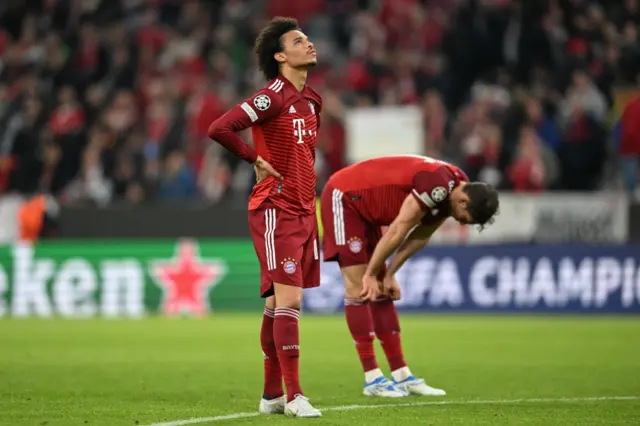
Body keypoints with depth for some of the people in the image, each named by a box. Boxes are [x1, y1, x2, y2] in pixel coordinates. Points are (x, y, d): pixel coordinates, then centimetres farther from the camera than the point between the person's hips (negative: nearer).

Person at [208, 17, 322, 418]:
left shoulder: (311, 100, 13)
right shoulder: (273, 97, -13)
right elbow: (219, 128, -22)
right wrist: (256, 160, -11)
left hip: (303, 211, 8)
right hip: (276, 211, -8)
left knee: (279, 302, 10)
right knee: (288, 299, -12)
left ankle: (272, 394, 15)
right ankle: (293, 395, -11)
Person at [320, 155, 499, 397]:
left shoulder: (453, 192, -2)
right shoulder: (437, 185, -32)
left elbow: (419, 237, 8)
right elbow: (398, 231, -25)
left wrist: (388, 275, 5)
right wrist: (371, 274, -15)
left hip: (365, 210, 10)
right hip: (343, 198, -10)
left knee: (382, 292, 7)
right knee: (358, 290, -10)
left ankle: (401, 375, 9)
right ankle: (372, 379, -8)